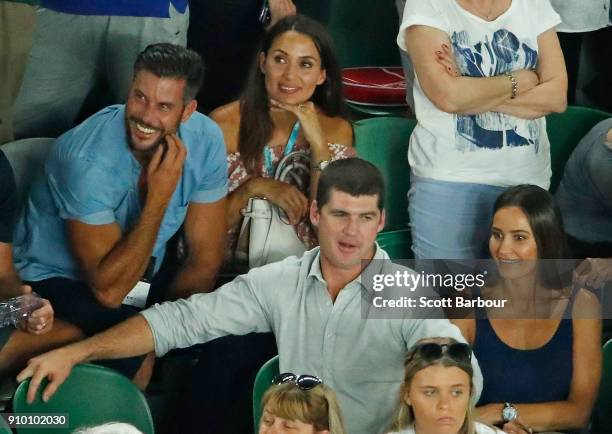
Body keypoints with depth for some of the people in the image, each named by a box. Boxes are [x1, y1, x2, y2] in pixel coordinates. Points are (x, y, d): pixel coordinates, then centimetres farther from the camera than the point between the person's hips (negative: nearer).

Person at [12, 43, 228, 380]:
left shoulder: (205, 140, -14)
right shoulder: (88, 158, -29)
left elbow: (205, 260, -6)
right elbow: (108, 290, -31)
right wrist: (159, 197, -34)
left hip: (141, 276, 5)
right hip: (58, 279, -5)